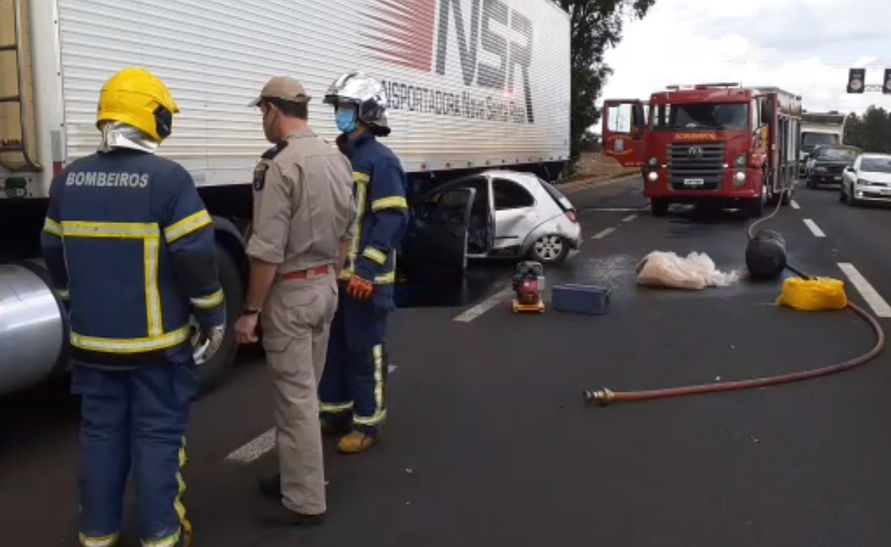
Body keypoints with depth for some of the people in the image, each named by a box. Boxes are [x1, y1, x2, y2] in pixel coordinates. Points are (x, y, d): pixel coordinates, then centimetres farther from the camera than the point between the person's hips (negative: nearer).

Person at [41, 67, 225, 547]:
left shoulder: (70, 179, 4)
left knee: (100, 433, 15)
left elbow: (54, 254, 13)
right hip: (155, 340, -5)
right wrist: (212, 317, -3)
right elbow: (195, 257, -16)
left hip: (93, 338, 5)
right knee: (157, 435, 6)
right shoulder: (167, 178, -15)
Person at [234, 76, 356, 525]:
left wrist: (250, 311, -14)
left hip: (289, 292, -8)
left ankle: (305, 501, 9)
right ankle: (300, 476, 32)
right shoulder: (338, 160, 7)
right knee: (305, 391, 19)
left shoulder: (280, 166, -20)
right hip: (324, 286, 9)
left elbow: (267, 251, -21)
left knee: (294, 397, 0)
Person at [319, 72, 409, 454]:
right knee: (332, 346, 16)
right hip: (333, 275, 8)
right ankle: (335, 412, 30)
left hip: (365, 278, -8)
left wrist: (366, 269, -22)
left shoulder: (381, 160, -11)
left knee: (365, 350, 1)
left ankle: (367, 423, 12)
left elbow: (393, 220, -18)